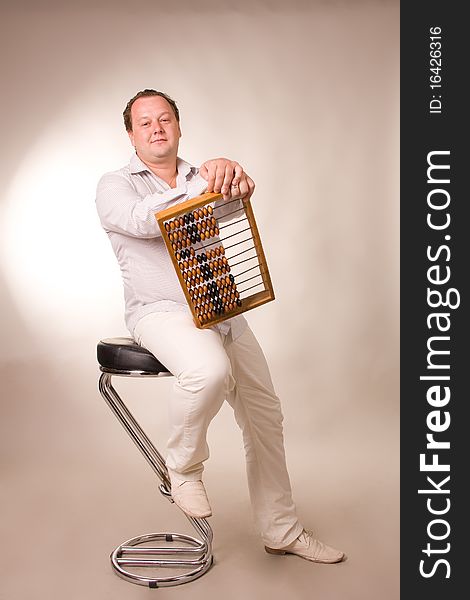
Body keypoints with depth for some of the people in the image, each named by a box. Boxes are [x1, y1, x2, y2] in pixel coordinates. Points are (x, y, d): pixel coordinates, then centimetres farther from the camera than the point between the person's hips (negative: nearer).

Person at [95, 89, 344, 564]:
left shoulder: (200, 177, 18)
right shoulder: (115, 186, 3)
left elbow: (232, 194, -5)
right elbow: (144, 220, -20)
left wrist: (230, 172, -29)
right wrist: (206, 183, -26)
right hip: (161, 311, -5)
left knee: (264, 413, 5)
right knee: (210, 370, -36)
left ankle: (281, 532, 20)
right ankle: (183, 467, -6)